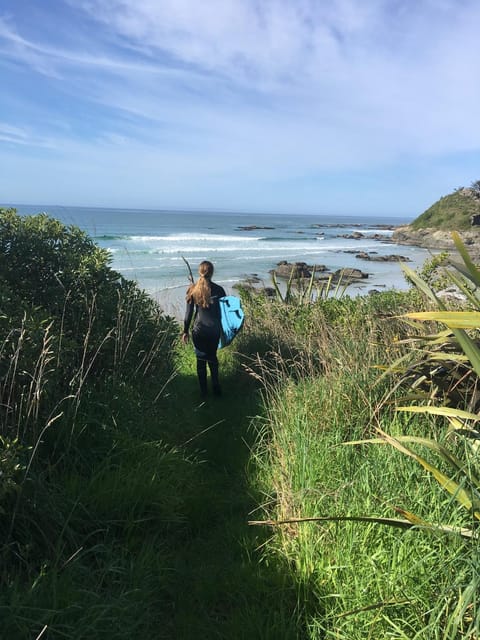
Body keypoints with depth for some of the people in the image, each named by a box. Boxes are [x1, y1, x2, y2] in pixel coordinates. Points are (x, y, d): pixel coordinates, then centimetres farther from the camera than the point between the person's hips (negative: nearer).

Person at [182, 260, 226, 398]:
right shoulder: (218, 290, -6)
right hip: (214, 329, 1)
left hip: (198, 330, 0)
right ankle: (216, 388, 19)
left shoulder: (193, 290, -6)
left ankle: (203, 391, 17)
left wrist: (185, 331, 5)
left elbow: (188, 313, -3)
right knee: (212, 357, 20)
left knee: (201, 360, 11)